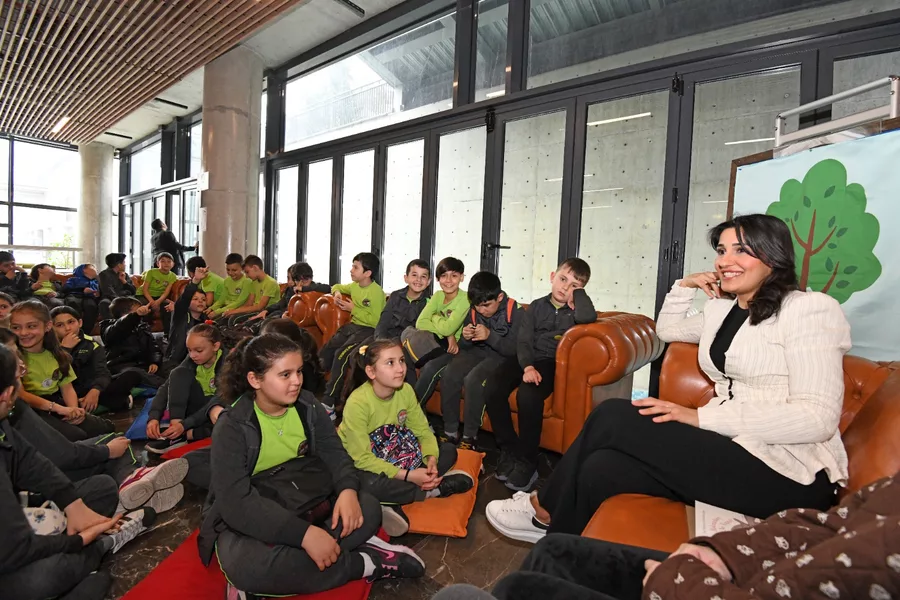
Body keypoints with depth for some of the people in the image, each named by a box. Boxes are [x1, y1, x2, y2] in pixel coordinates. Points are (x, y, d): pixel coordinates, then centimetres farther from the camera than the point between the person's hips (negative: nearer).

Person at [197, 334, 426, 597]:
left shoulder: (309, 406, -2)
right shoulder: (232, 427, -17)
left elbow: (334, 453, -2)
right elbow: (235, 501, -25)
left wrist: (348, 490, -26)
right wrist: (304, 534, -35)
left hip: (305, 505, 4)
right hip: (249, 520, -4)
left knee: (368, 509, -16)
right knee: (248, 565, -36)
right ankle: (365, 563, -20)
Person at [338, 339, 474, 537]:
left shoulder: (406, 390, -13)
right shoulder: (357, 403, -29)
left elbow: (423, 431, -5)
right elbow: (362, 458, -27)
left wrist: (431, 460, -24)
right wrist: (407, 475, -31)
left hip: (396, 455, 6)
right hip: (360, 463, -6)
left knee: (448, 450, -4)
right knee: (371, 484, -40)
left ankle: (392, 504, -16)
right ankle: (434, 488, -14)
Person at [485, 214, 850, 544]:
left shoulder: (811, 309, -9)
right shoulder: (723, 309, 14)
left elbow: (818, 417, -18)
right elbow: (667, 330, 33)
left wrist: (701, 416, -23)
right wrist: (684, 287, 15)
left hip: (788, 474, -6)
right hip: (734, 449, 7)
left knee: (613, 417, -18)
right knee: (602, 468, -19)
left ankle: (546, 508, 3)